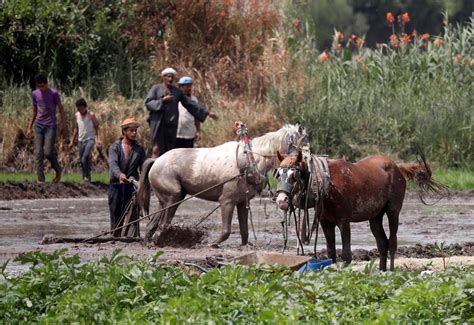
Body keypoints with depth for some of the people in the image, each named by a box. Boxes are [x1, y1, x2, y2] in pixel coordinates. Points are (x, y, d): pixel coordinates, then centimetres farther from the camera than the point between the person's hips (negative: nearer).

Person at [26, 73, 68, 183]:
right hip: (38, 125, 4)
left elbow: (61, 110, -2)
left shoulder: (54, 93, -5)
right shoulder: (35, 94, 8)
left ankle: (58, 170, 14)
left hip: (50, 126, -4)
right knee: (38, 153, -5)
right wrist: (29, 127, 16)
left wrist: (64, 127, -7)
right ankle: (40, 180, -5)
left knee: (48, 152, -13)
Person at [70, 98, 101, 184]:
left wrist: (98, 139, -18)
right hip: (81, 140, 6)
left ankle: (87, 176, -22)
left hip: (90, 139, -6)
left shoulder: (91, 115, -6)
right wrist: (73, 141, 22)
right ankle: (84, 178, 14)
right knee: (82, 160, 5)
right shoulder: (77, 115, 10)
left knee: (86, 156, -25)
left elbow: (97, 127, -5)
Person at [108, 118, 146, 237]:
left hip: (132, 186, 1)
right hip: (116, 186, -1)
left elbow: (144, 168, 2)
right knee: (116, 215, 4)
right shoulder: (115, 147, 1)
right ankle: (115, 237, 11)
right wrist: (120, 175, -37)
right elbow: (113, 164, -16)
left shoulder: (139, 149, 10)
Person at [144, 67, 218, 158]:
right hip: (158, 124, -3)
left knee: (169, 151, 1)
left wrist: (207, 113, 15)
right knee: (156, 150, -11)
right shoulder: (156, 89, 7)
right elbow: (148, 103, -2)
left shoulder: (177, 92, 15)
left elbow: (190, 104, 17)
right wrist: (162, 101, -14)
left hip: (171, 125, 3)